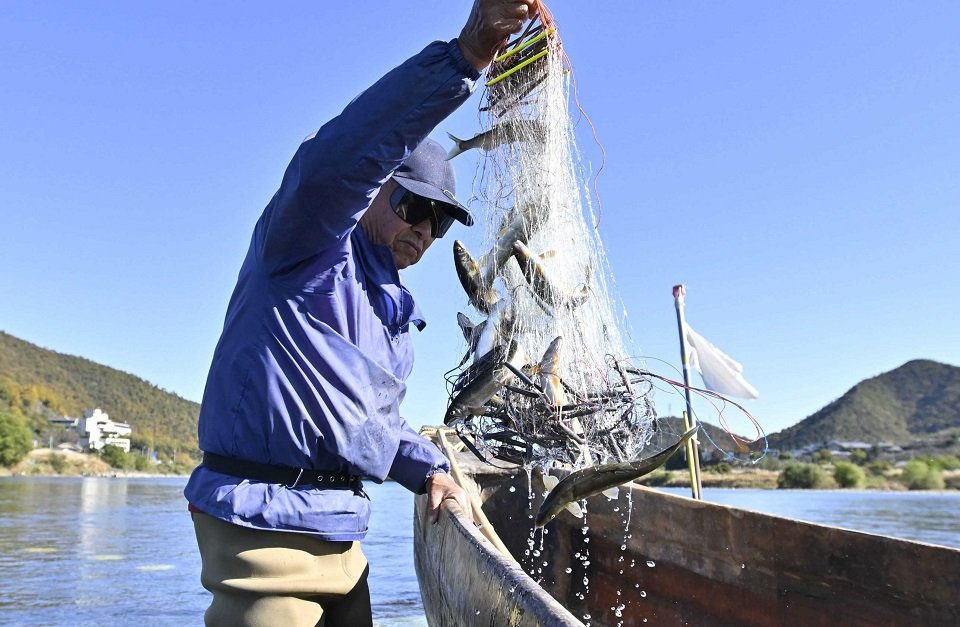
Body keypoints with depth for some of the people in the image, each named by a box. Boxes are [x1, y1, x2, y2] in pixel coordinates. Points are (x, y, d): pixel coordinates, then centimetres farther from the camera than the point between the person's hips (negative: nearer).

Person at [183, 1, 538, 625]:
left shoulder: (396, 310, 19)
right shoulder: (312, 244, -6)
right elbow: (339, 156, -29)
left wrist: (428, 467, 14)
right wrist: (462, 56, -38)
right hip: (266, 522, -9)